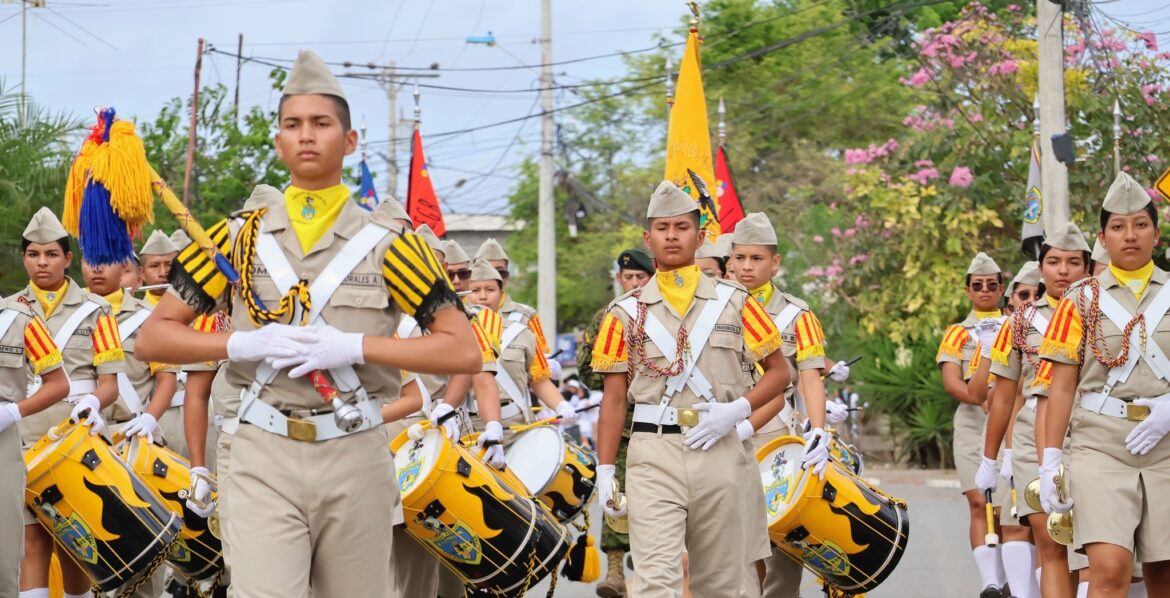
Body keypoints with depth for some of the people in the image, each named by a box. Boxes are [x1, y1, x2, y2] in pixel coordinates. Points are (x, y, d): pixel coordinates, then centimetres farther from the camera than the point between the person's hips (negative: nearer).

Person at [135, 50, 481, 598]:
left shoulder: (386, 243, 3)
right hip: (263, 458, -1)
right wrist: (243, 344, -10)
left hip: (356, 456, 1)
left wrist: (353, 346, -14)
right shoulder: (239, 238, 7)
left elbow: (463, 351, -2)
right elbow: (152, 337, 7)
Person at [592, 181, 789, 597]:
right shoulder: (626, 312, 8)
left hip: (719, 451, 1)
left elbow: (778, 371, 10)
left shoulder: (733, 303, 8)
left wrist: (735, 410, -8)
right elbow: (614, 398, 8)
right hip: (653, 456, -1)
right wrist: (605, 472, 1)